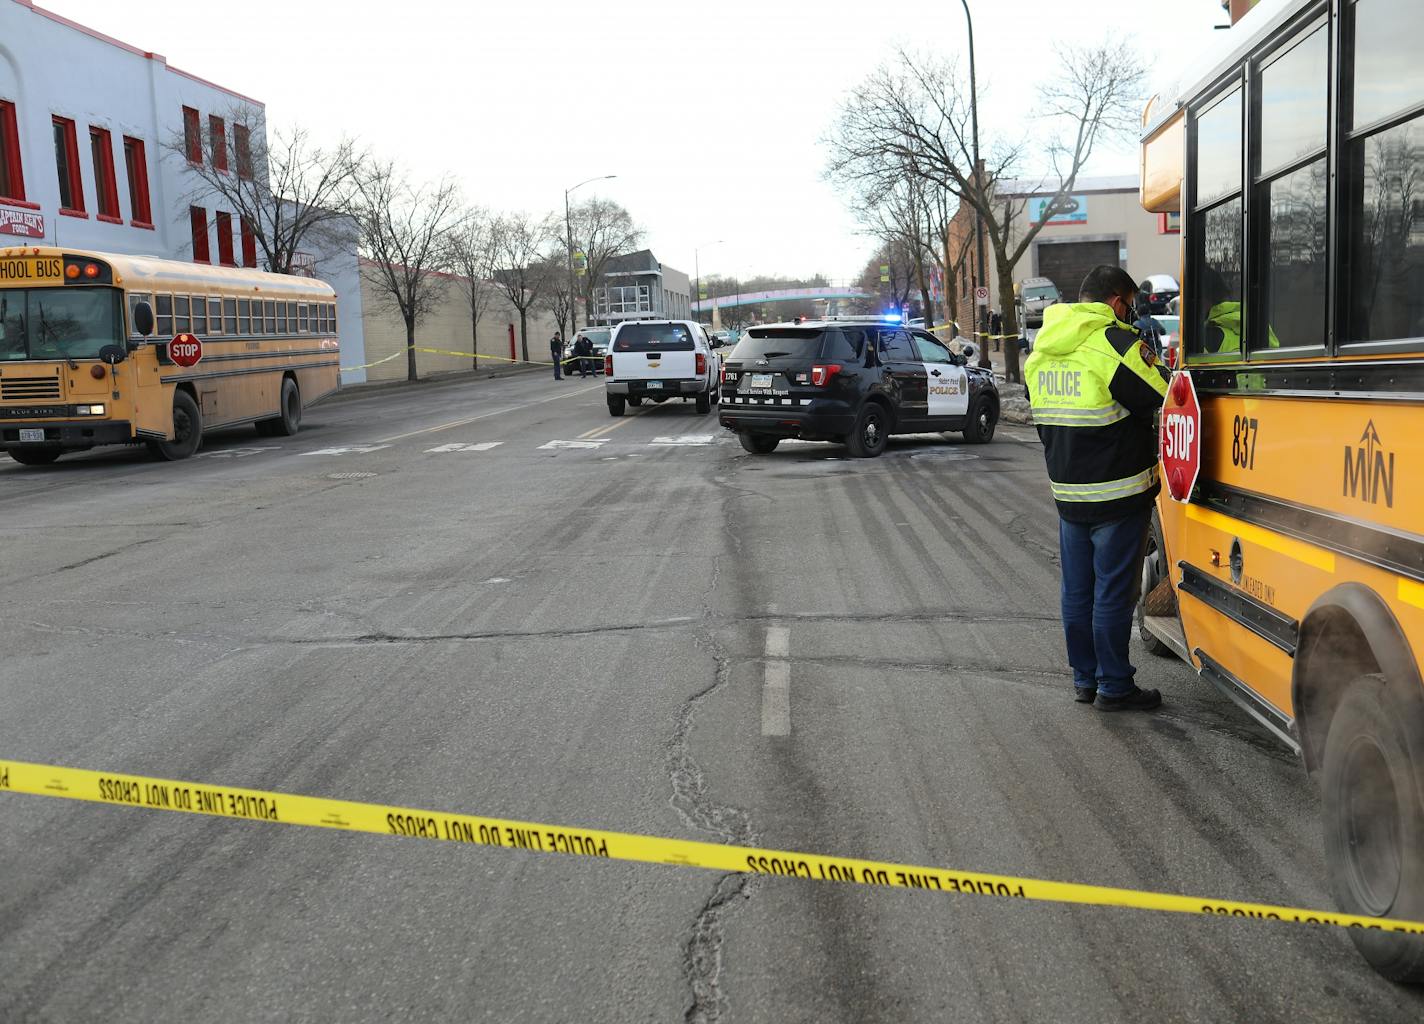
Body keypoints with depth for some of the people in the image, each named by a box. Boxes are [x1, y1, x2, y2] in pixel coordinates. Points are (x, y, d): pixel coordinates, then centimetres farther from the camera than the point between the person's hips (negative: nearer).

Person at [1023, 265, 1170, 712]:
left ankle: (1084, 679, 24)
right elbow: (1161, 398, -12)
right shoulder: (1117, 342, -15)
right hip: (1119, 494, -7)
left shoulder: (1041, 349, 9)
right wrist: (1149, 358, 6)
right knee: (1114, 592, 1)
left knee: (1077, 591, 14)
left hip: (1066, 491, 7)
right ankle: (1115, 687, 9)